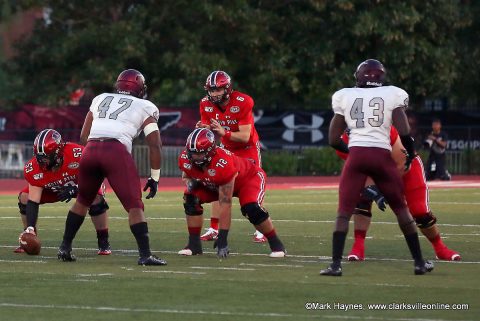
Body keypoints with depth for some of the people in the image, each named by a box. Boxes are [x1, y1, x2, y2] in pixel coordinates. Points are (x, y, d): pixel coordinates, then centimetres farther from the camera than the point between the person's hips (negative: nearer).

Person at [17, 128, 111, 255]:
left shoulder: (77, 154, -41)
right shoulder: (34, 168, -32)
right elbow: (33, 201, -30)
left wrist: (75, 189, -45)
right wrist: (30, 228, -41)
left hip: (80, 184, -3)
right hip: (52, 189, 3)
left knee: (96, 198, -31)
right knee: (25, 197, -16)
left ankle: (103, 243, -13)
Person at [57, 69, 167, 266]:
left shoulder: (100, 100, 29)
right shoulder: (145, 107, 18)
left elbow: (84, 136, 27)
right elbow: (155, 145, 11)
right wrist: (154, 178, 17)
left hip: (91, 150, 4)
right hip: (117, 151, -4)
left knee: (83, 200, 24)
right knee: (134, 205, -3)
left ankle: (65, 248, 27)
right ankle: (145, 255, -13)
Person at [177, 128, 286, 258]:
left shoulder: (223, 164, -43)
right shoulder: (186, 159, -25)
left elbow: (225, 204, -39)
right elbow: (186, 175, 3)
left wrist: (222, 238, -37)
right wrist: (189, 183, -25)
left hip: (249, 177, -6)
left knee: (251, 208, -32)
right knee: (191, 199, -13)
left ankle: (276, 244, -11)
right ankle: (194, 244, 0)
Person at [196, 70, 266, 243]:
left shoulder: (243, 103, -27)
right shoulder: (206, 105, -12)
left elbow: (245, 136, -28)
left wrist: (224, 132, -43)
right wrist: (203, 129, -30)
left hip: (248, 148, -4)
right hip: (227, 149, 4)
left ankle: (260, 230, 0)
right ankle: (213, 229, 2)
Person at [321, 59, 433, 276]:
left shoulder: (345, 97, 11)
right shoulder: (392, 95, 6)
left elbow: (333, 140, 12)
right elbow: (404, 133, -4)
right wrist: (411, 153, 14)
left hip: (356, 156, 0)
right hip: (381, 156, 0)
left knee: (344, 211, 2)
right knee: (401, 209, 15)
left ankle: (336, 264, -10)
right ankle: (419, 262, 18)